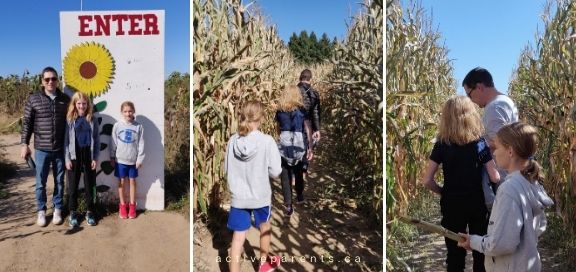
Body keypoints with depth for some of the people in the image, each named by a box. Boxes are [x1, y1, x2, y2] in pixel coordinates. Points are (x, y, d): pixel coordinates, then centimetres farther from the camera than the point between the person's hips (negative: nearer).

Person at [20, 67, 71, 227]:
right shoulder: (33, 99, -2)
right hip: (41, 149, -1)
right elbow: (27, 122, 2)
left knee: (59, 181, 10)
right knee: (40, 182, 8)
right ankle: (41, 211, 24)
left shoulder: (65, 99, 2)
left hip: (60, 149, 1)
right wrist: (25, 143, -3)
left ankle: (57, 209, 25)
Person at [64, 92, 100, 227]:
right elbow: (66, 140, 0)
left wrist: (95, 158, -3)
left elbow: (97, 140, 2)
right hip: (74, 157, 0)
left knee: (89, 185, 8)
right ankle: (73, 213, 18)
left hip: (89, 156, 1)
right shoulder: (70, 120, -1)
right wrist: (67, 159, -6)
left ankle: (89, 212, 19)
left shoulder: (92, 119, 1)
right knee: (73, 186, 7)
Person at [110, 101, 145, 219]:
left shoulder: (138, 126, -5)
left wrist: (140, 159, -6)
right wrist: (112, 157, 3)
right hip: (120, 160, 0)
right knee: (121, 182, 9)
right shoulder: (117, 126, -5)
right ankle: (122, 205, 21)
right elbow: (113, 143, 1)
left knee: (132, 181, 11)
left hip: (133, 160, 0)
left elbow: (141, 144, -4)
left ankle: (132, 205, 22)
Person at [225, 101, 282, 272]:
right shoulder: (267, 141, -18)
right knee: (265, 229, 24)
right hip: (261, 196, -1)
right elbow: (275, 172, -13)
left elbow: (226, 170, 2)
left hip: (238, 197, 1)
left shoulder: (233, 141, -8)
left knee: (238, 237, 7)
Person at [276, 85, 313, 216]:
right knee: (298, 172, 23)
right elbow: (308, 130, -4)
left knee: (285, 176, 4)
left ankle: (288, 206, 1)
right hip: (299, 145, 0)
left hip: (284, 145, 0)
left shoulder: (280, 111, 3)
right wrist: (310, 148, 0)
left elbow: (279, 129, 11)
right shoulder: (302, 110, -2)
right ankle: (299, 195, 44)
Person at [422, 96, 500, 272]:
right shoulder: (480, 143, -9)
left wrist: (443, 192, 3)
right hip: (477, 204, 1)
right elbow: (495, 178, -11)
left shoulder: (442, 145, -10)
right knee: (480, 250, 18)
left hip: (452, 205, 0)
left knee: (455, 253, 12)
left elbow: (427, 181, -14)